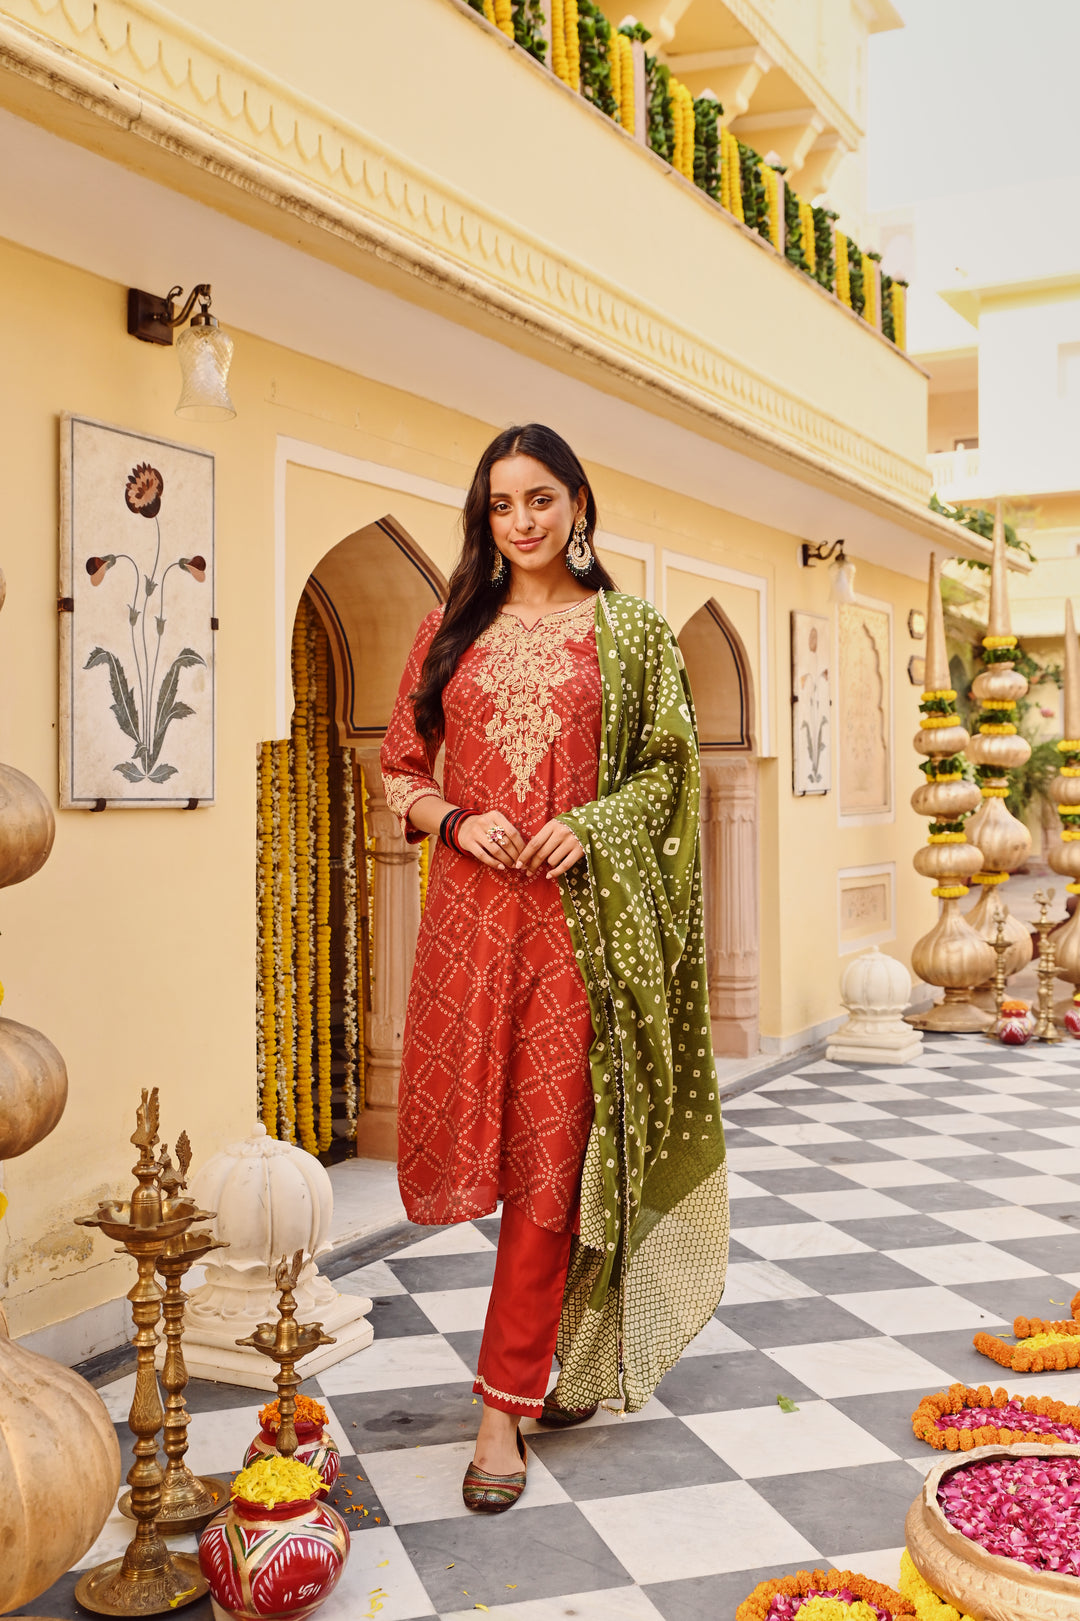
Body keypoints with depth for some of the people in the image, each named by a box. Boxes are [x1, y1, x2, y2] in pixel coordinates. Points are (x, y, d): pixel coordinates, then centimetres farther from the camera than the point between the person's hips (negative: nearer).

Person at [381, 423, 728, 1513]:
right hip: (470, 906, 3)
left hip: (582, 912, -2)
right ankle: (558, 1341, 33)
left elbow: (667, 769, 7)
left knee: (552, 1150, -2)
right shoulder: (450, 629, 12)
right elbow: (399, 771, 13)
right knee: (465, 1135, 5)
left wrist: (590, 823, -10)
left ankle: (507, 1401, 8)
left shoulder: (629, 632, 7)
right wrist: (456, 819, -7)